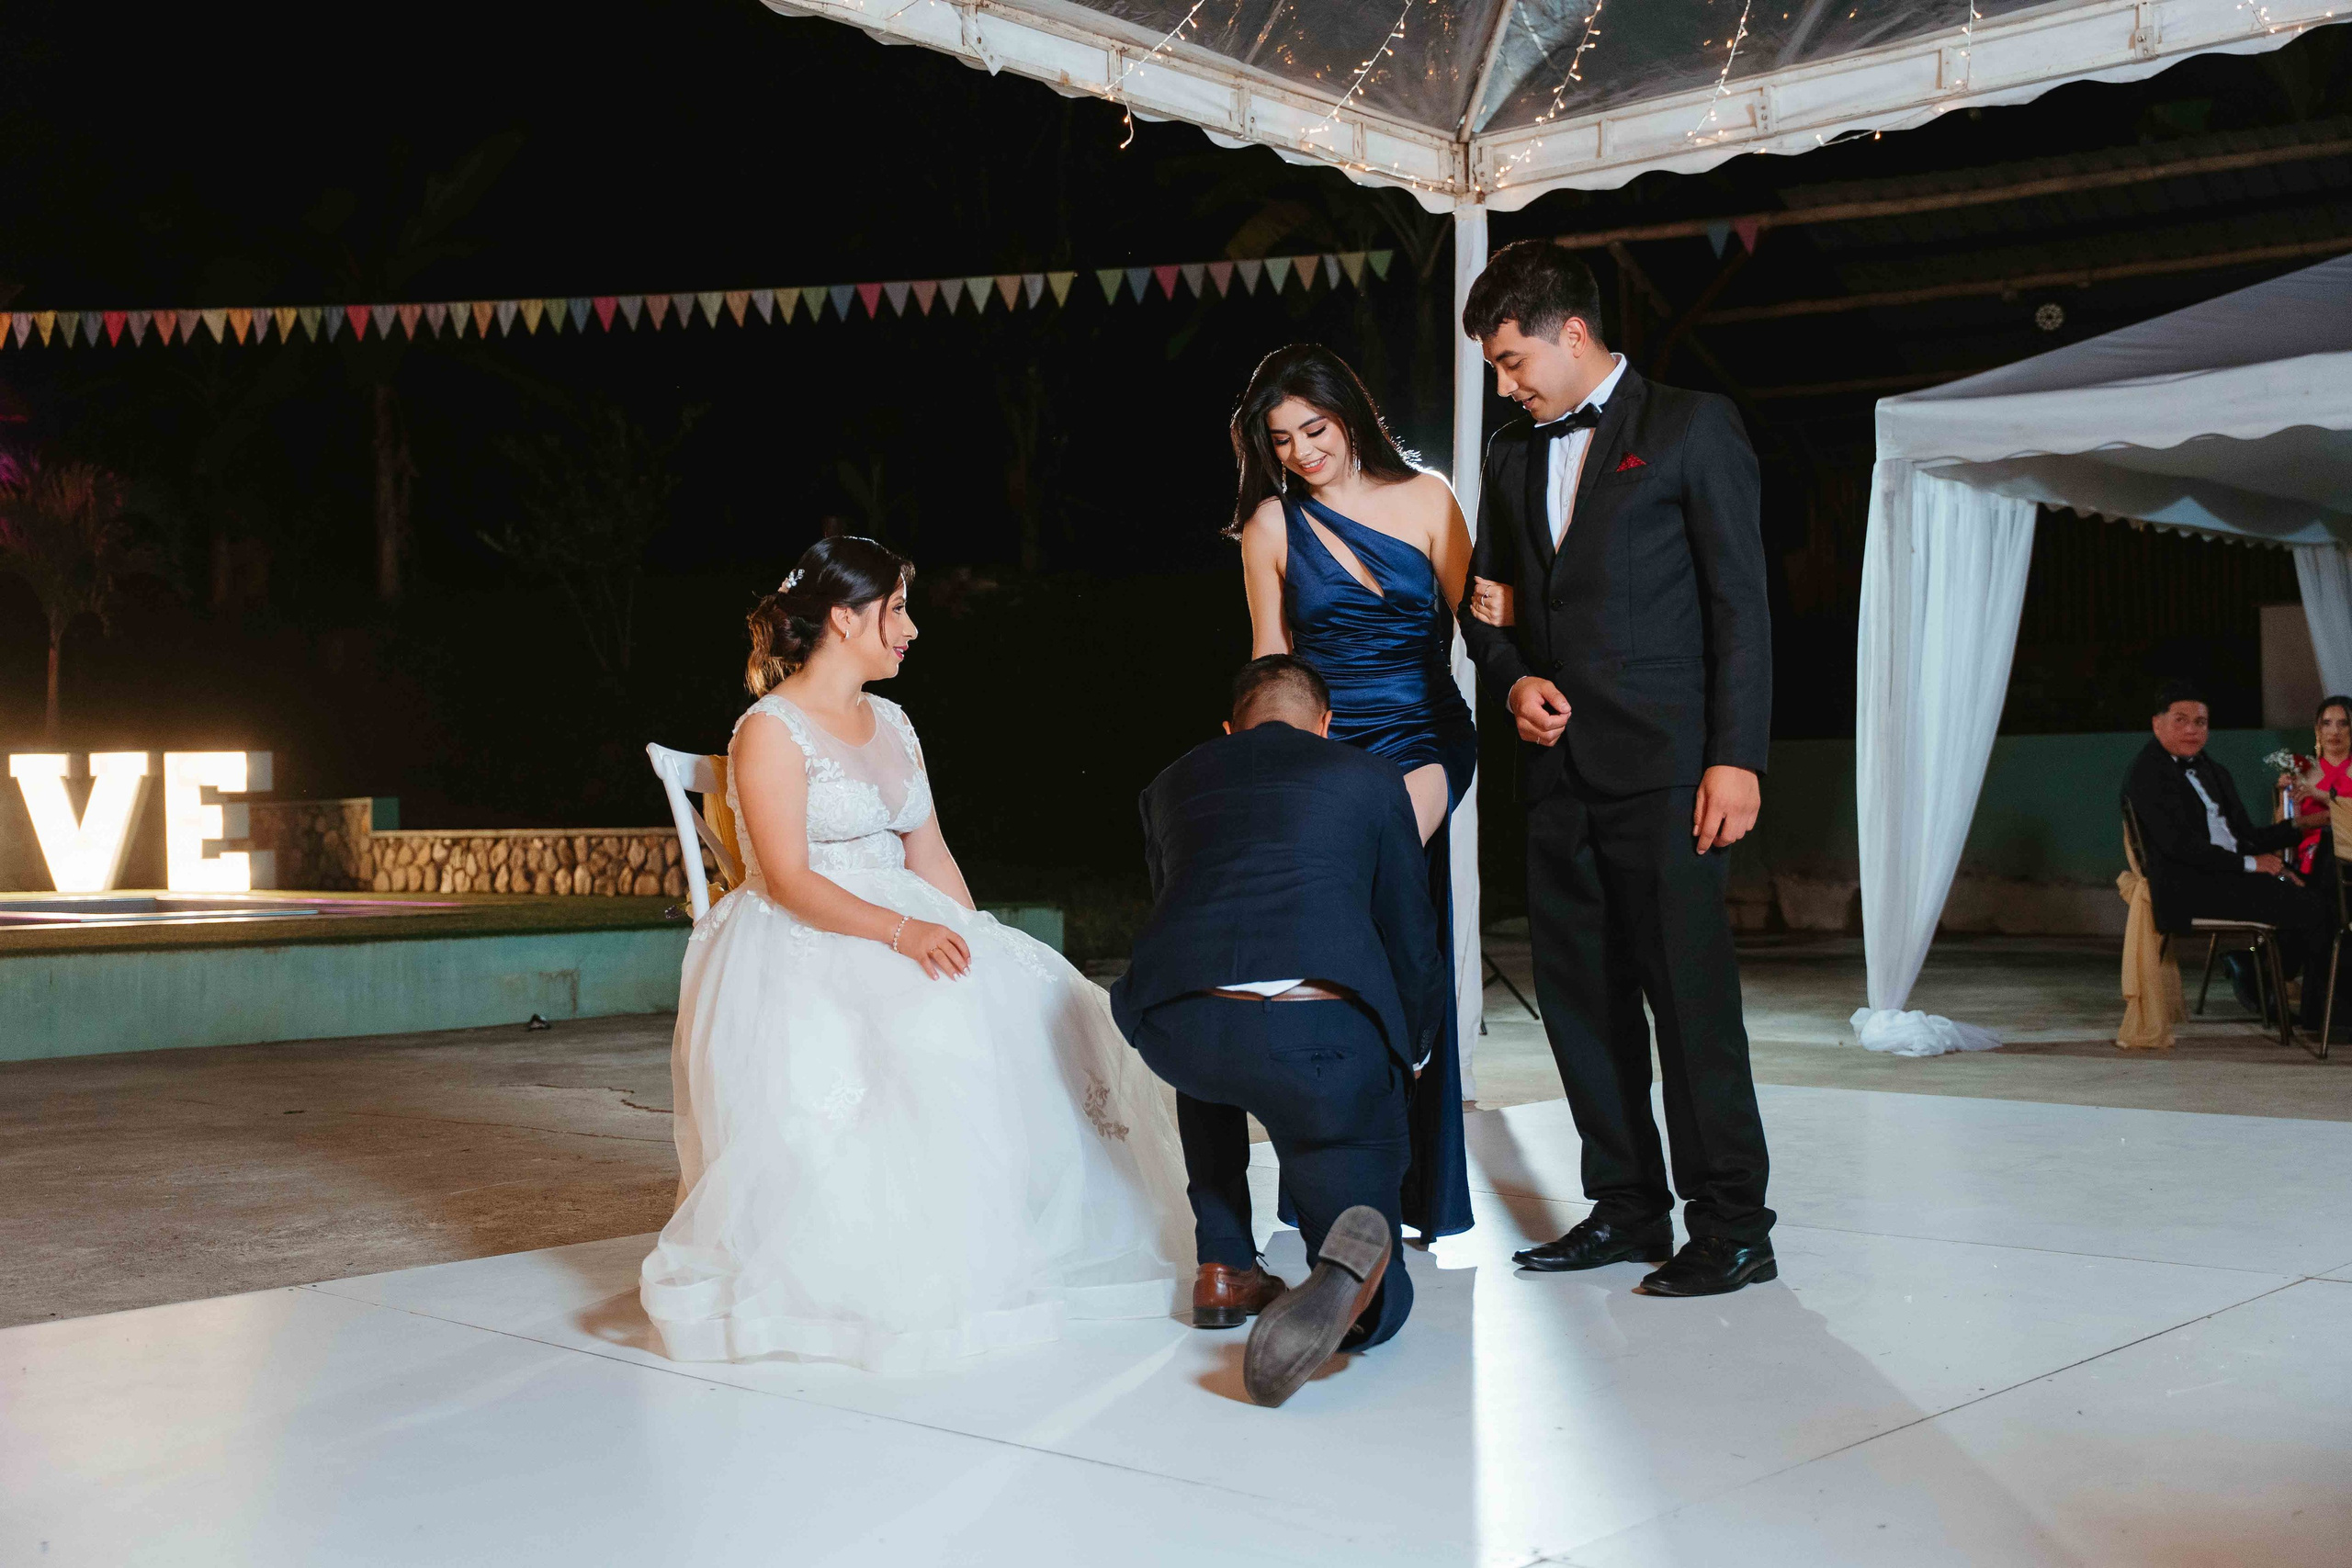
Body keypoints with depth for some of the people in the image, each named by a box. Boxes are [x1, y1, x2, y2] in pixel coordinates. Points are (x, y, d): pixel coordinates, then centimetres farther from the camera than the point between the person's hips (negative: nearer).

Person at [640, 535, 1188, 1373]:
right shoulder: (770, 731, -8)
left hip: (908, 928, 7)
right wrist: (900, 931, -29)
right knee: (920, 1032, -34)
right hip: (799, 950, -7)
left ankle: (1011, 1252, -10)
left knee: (1028, 1008, -15)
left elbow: (930, 856, 12)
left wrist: (973, 944, -3)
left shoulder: (892, 723, 16)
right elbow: (789, 880, -17)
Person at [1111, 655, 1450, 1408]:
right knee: (1380, 1305, 15)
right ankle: (1353, 1272, -23)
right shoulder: (1370, 777, 23)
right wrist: (1413, 1055, 44)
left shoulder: (1170, 784, 28)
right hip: (1325, 1034, -2)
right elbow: (1412, 940, 24)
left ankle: (1224, 1266, 30)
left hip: (1174, 1027, 2)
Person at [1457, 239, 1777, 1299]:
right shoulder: (1513, 454, 18)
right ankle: (1629, 1209, 18)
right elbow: (1487, 599, 24)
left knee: (1688, 989, -7)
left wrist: (1736, 757, -12)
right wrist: (1512, 678, 2)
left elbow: (1740, 599, -4)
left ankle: (1732, 1227, 1)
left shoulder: (1690, 427, 1)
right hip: (1558, 766, 6)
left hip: (1660, 763, -6)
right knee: (1580, 993, 7)